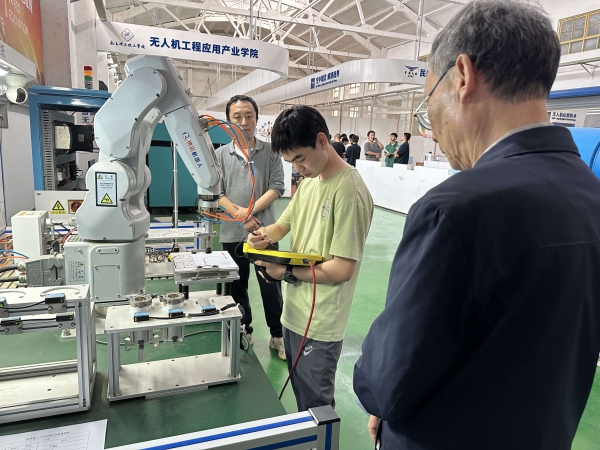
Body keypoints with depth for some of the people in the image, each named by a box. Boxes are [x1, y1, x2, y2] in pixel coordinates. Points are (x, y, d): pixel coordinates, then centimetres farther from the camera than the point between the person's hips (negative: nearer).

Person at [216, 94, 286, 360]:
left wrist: (251, 211, -16)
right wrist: (240, 216, -14)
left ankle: (278, 335, 24)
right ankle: (244, 332, 35)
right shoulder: (220, 155, 3)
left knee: (271, 287, 7)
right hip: (232, 234, 2)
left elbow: (277, 187, -7)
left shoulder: (270, 152, 1)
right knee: (237, 286, 16)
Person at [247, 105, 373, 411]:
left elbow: (343, 269, -22)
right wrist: (264, 236, -8)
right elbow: (283, 224, 14)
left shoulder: (349, 191, -20)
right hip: (294, 312, 8)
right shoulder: (308, 182, 7)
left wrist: (287, 273, -15)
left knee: (316, 405, 11)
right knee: (301, 397, 23)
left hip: (320, 324, -8)